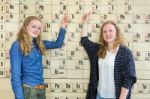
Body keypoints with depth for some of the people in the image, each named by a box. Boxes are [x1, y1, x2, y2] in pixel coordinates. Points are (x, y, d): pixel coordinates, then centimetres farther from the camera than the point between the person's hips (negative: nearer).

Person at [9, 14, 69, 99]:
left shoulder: (38, 44, 9)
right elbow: (15, 76, -15)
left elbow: (58, 44, 19)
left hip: (41, 90, 7)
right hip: (28, 90, -7)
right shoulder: (17, 46, -10)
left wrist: (63, 26, 10)